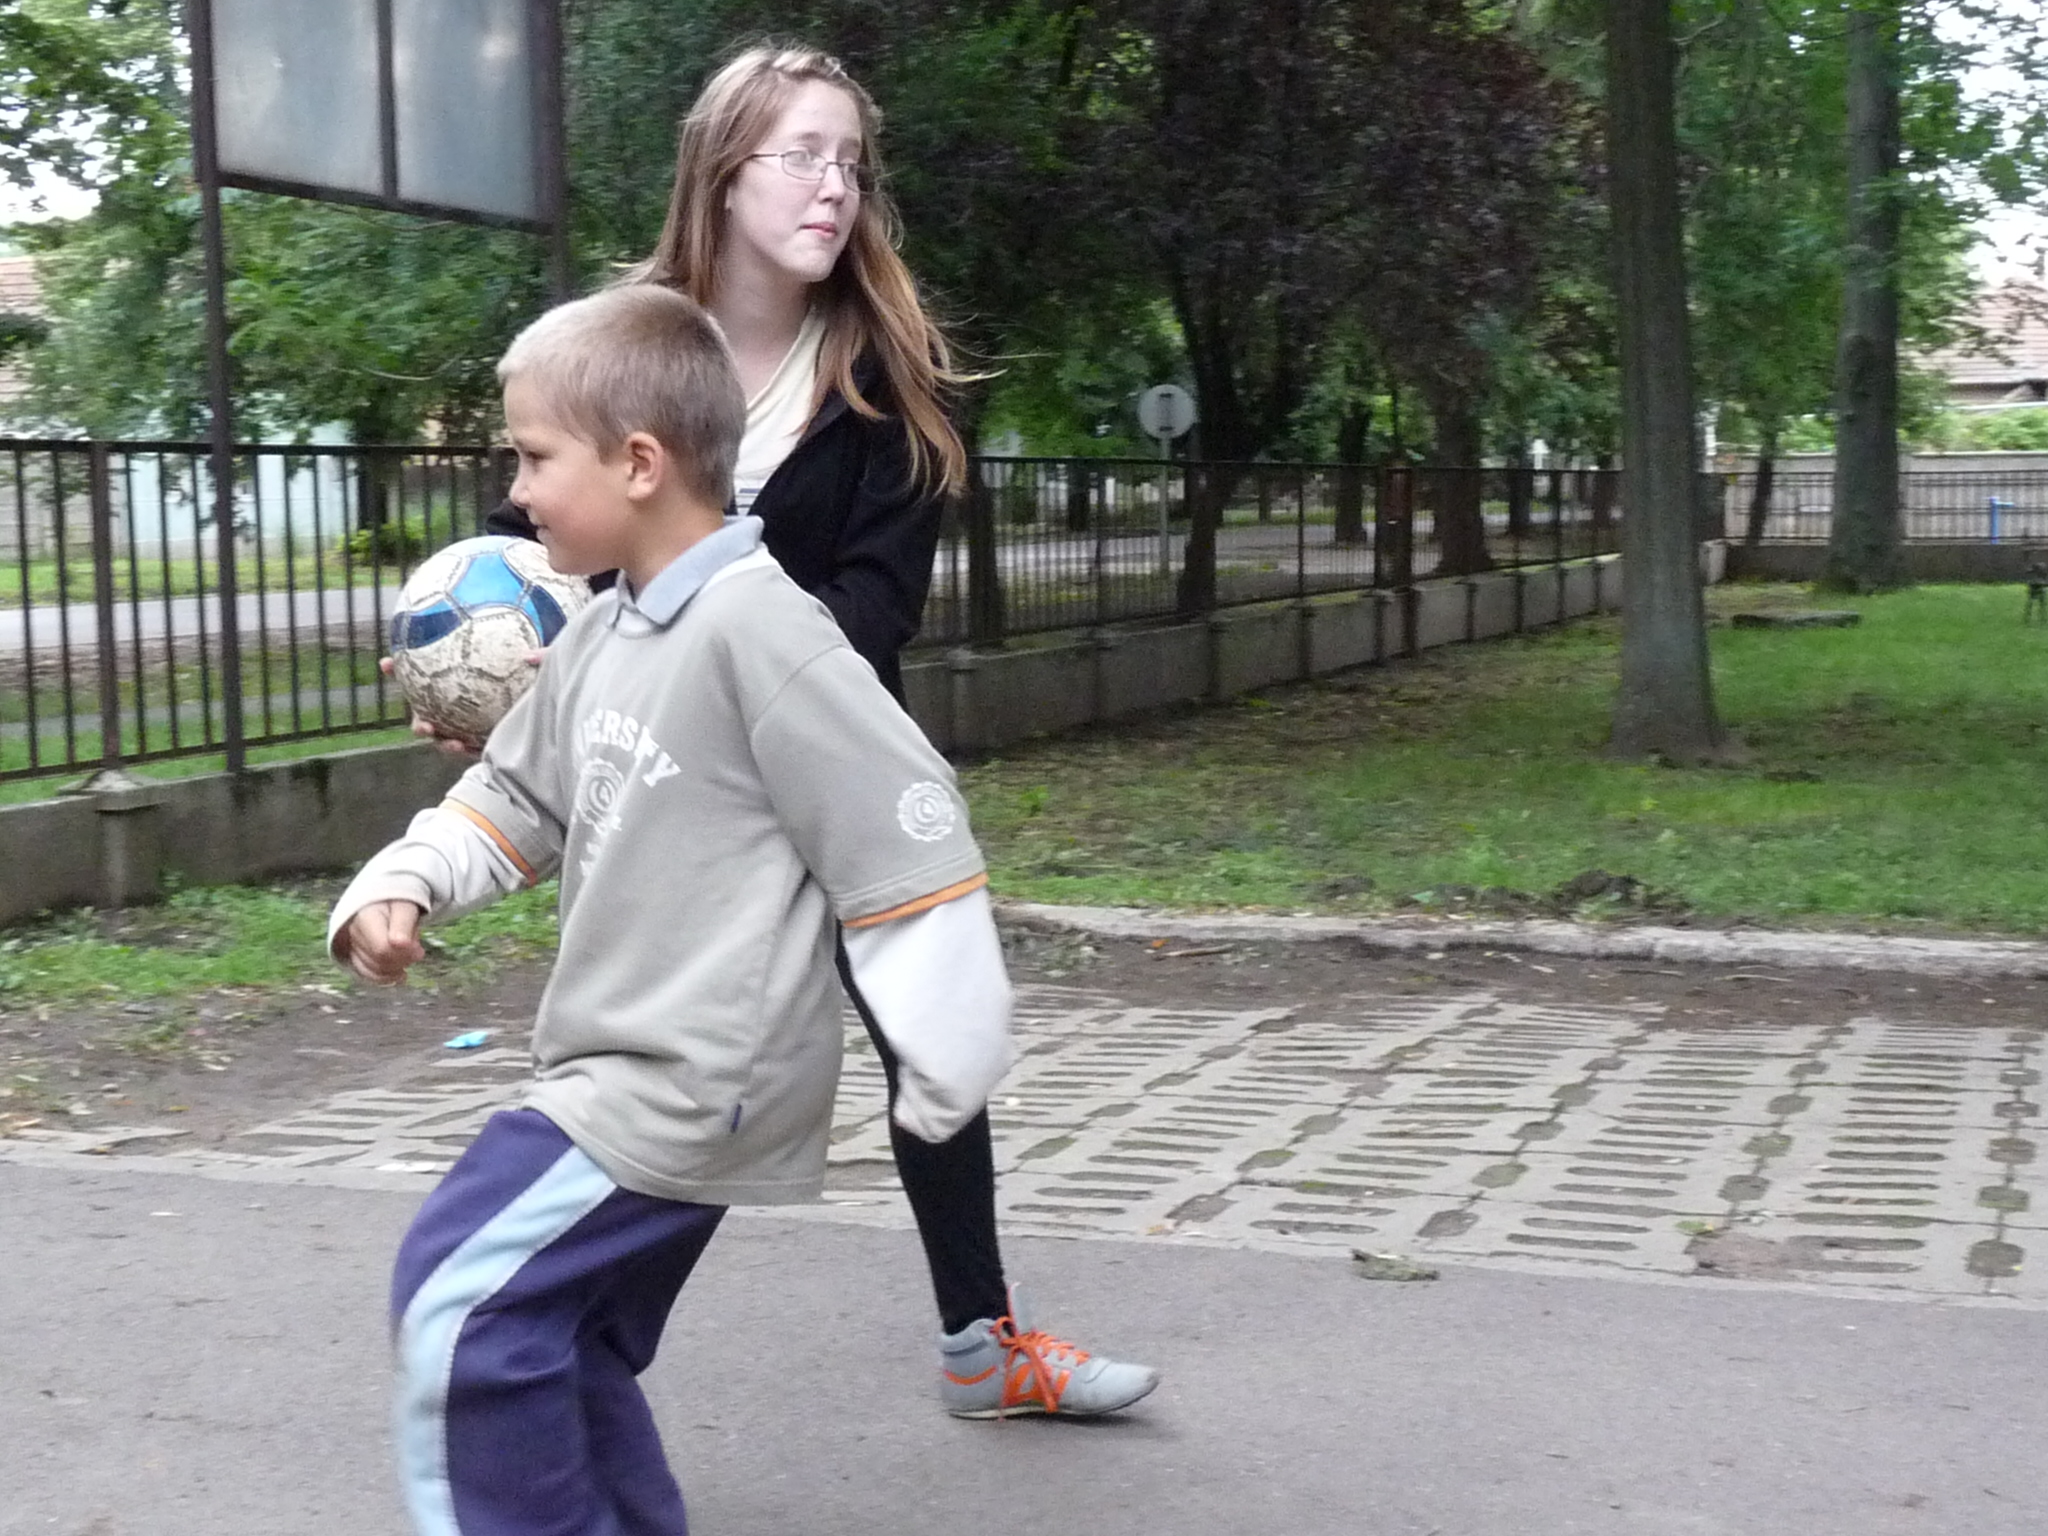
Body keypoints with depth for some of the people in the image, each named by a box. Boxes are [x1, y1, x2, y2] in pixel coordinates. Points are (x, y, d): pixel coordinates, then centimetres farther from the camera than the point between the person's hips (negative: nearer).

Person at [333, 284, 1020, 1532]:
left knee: (467, 1307, -12)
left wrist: (949, 1063, -16)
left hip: (692, 1083, -10)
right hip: (636, 1075, 10)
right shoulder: (601, 641, 10)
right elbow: (518, 799, 21)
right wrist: (402, 887, 4)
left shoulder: (759, 632, -19)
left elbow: (899, 836, -19)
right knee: (560, 1343, 17)